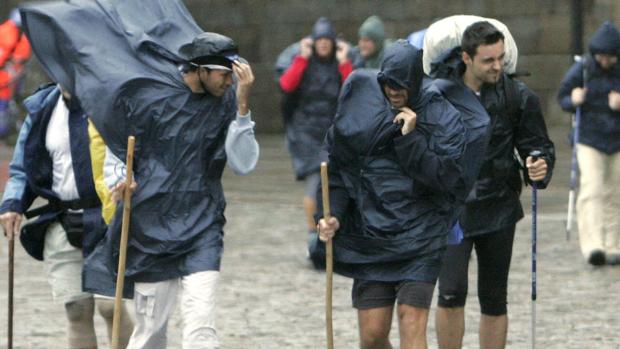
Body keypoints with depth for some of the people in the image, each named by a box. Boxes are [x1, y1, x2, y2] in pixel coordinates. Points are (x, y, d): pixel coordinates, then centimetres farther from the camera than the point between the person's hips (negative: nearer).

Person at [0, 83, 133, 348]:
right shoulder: (41, 110, 10)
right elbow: (22, 168, 16)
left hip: (107, 221, -4)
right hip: (61, 226, 4)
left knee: (110, 305, -10)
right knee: (77, 310, 3)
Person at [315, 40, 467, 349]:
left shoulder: (443, 118, -2)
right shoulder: (362, 112, 4)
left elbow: (446, 176, -11)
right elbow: (339, 171, 9)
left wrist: (410, 138, -17)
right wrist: (333, 215, -4)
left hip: (419, 239, -2)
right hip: (370, 235, 2)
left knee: (412, 324, -12)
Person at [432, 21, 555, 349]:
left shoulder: (518, 96, -2)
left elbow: (539, 146, 3)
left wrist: (541, 167, -19)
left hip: (497, 209, 1)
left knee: (494, 300, 7)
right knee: (451, 294, -12)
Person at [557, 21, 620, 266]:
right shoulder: (580, 71, -5)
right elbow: (562, 97, 7)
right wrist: (573, 101, -15)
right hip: (590, 141, -1)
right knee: (591, 192, -15)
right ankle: (593, 246, -24)